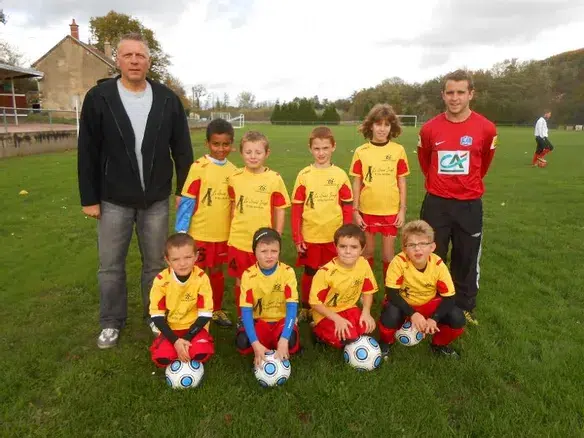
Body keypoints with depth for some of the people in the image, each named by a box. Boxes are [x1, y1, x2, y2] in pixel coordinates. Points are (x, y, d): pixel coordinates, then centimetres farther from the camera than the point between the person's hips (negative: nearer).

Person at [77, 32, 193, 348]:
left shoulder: (167, 99, -1)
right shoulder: (98, 97, -5)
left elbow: (182, 148, 4)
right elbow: (87, 153, -3)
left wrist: (185, 191, 3)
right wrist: (89, 198, -4)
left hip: (156, 200, 1)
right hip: (113, 200, 0)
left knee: (155, 263, 12)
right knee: (111, 265, 10)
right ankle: (111, 323, 29)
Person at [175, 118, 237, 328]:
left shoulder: (233, 170, 1)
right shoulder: (198, 167, -13)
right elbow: (186, 201, -11)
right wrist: (181, 231, -11)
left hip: (223, 233, 4)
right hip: (199, 232, -4)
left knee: (217, 272, 19)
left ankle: (217, 310, 36)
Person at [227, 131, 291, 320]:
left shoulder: (274, 179, -7)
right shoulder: (235, 178, -1)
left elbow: (280, 211, -2)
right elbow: (234, 207, 10)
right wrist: (233, 233, 8)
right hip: (238, 241, 2)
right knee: (241, 282, 14)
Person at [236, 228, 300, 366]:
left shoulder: (287, 272, -16)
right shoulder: (248, 275, -14)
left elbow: (292, 307, -20)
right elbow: (246, 311, -18)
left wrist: (284, 340, -35)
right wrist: (256, 344, -31)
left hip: (282, 319, -1)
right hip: (259, 320, 1)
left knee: (290, 341, -34)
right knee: (242, 342, -29)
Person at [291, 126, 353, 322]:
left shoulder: (340, 175, -2)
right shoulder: (304, 175, -3)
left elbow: (348, 207, 2)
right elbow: (296, 208, -2)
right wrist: (297, 238, -4)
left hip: (335, 237, 0)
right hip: (310, 237, 0)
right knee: (309, 274, 13)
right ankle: (306, 309, 33)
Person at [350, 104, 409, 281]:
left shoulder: (398, 150, -2)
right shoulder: (361, 151, -3)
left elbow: (401, 182, 2)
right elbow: (357, 183, 0)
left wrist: (402, 210, -1)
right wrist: (355, 211, -2)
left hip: (391, 211, 0)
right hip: (367, 211, 0)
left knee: (388, 254, 9)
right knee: (367, 252, 13)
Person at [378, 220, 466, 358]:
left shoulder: (438, 265, -20)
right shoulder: (399, 262, -27)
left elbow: (448, 298, -16)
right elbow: (391, 294, -26)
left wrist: (434, 319, -31)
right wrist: (413, 314, -36)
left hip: (428, 304, 3)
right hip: (403, 304, -2)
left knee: (457, 319, -20)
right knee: (391, 315, -36)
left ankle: (440, 344, 12)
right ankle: (386, 342, 0)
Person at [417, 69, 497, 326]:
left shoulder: (486, 128, -8)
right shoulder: (429, 128, -6)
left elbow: (485, 162, 11)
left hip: (469, 205, 0)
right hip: (436, 204, 0)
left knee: (467, 260, 11)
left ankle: (465, 309, 30)